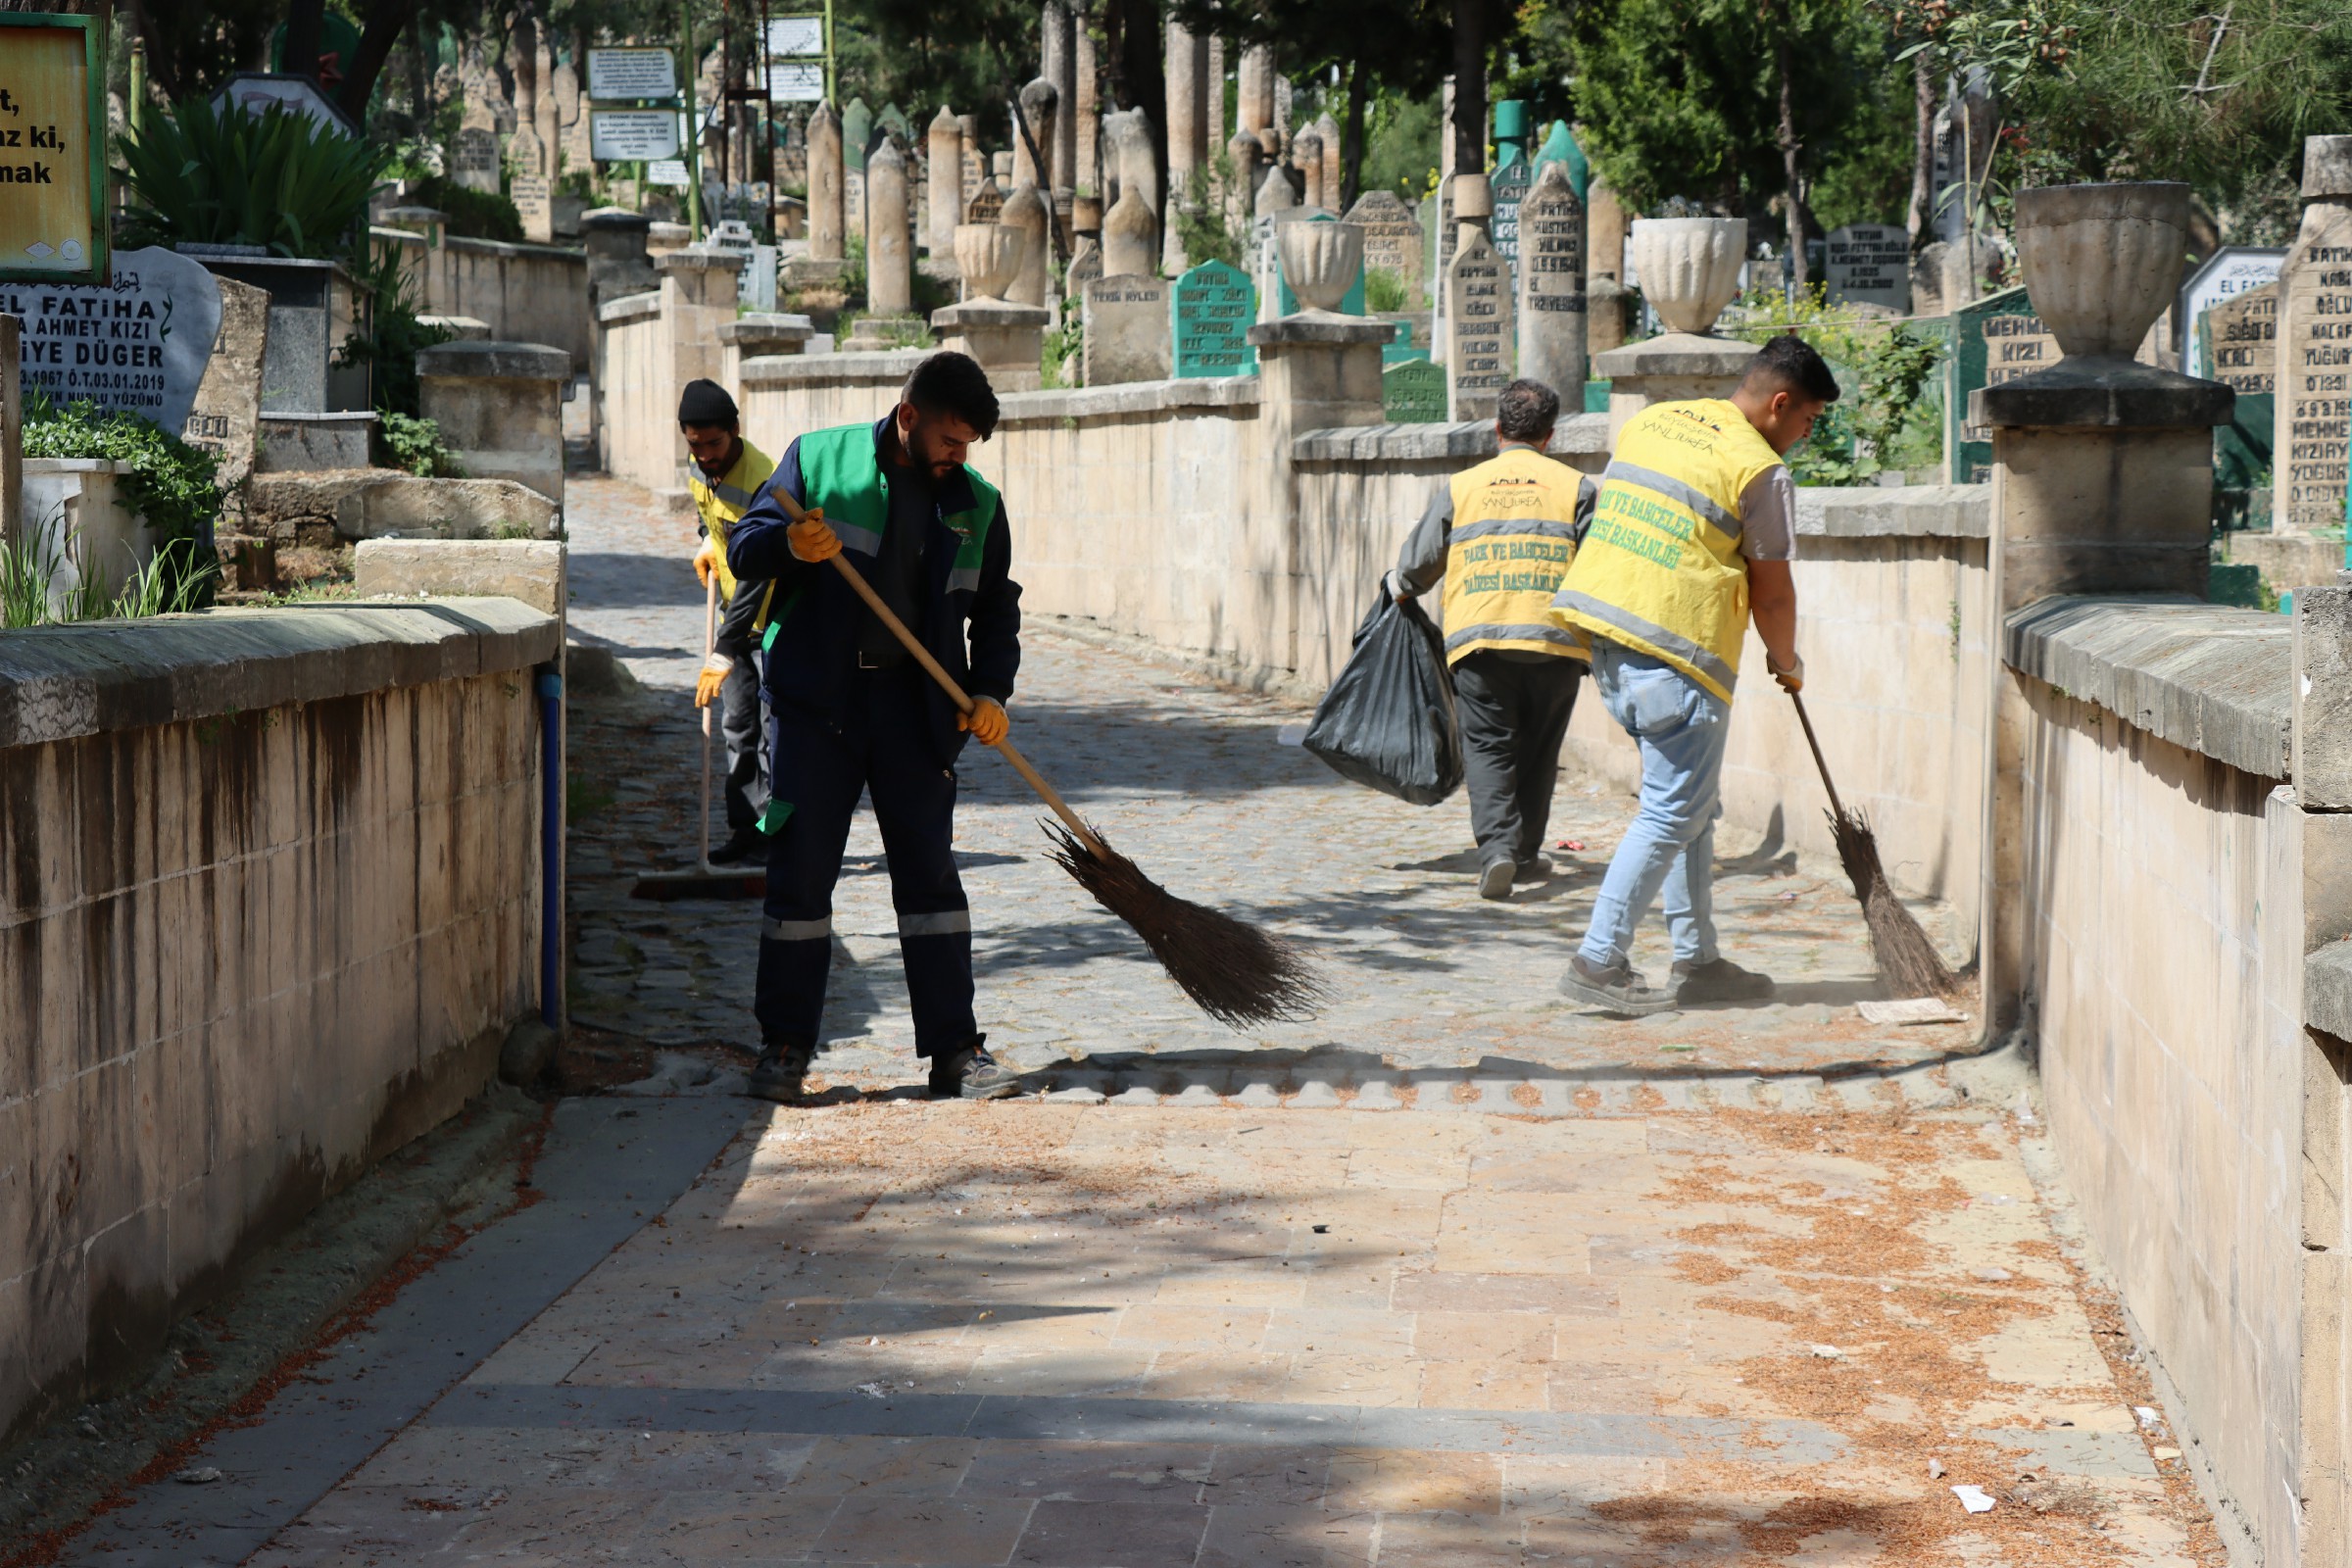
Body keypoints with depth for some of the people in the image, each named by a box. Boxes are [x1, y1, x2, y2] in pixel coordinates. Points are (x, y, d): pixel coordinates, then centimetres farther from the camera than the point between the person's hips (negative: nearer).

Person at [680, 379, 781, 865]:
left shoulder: (761, 483, -29)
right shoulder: (701, 466, -3)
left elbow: (756, 575, -34)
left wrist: (724, 653, -37)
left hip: (775, 612, -8)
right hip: (735, 609, 8)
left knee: (773, 729, -10)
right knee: (737, 726, 8)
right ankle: (746, 829, 12)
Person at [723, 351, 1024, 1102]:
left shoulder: (976, 503, 9)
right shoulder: (818, 458, 2)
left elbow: (996, 609, 16)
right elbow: (744, 545, 0)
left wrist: (990, 690, -1)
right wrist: (788, 543, -22)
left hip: (914, 704, 2)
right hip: (817, 702, -2)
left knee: (929, 870, 1)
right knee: (800, 870, 0)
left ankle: (955, 1050, 5)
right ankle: (785, 1046, 9)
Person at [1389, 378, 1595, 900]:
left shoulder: (1460, 487, 9)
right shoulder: (1575, 487, 6)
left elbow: (1417, 564, 16)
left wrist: (1400, 586, 38)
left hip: (1478, 640, 0)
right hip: (1555, 641, 1)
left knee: (1488, 748, 1)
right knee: (1537, 752, 16)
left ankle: (1497, 849, -18)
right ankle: (1525, 855, 23)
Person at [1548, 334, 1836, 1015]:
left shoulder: (1650, 421, 14)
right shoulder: (1761, 470, -8)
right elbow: (1771, 590, -1)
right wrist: (1787, 662, 17)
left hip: (1607, 635, 9)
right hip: (1676, 652, -8)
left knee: (1693, 805, 17)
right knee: (1674, 811, -2)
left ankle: (1697, 959, 20)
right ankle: (1599, 962, -4)